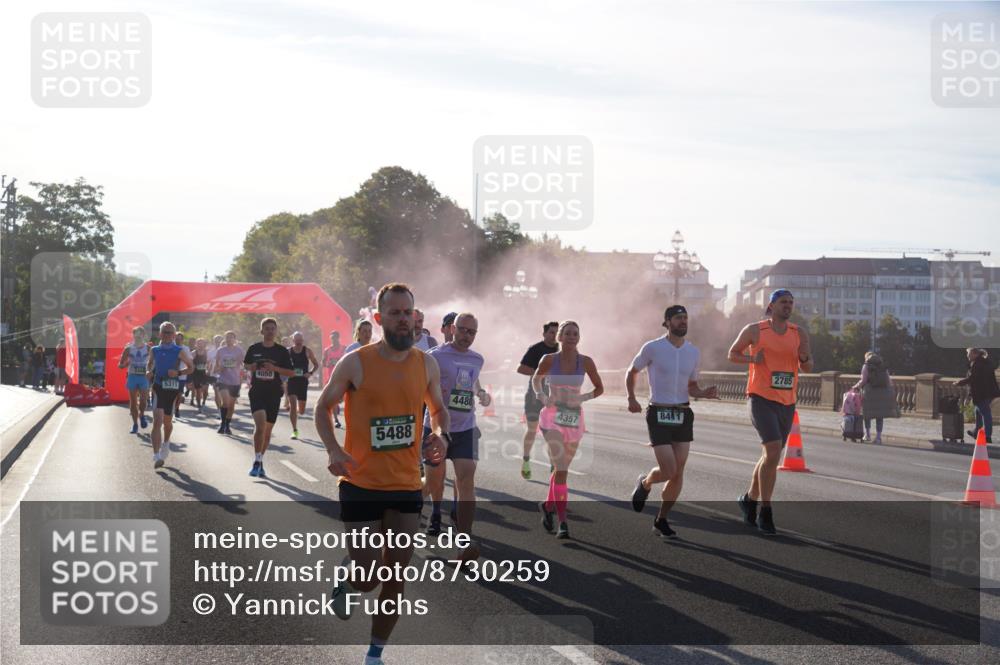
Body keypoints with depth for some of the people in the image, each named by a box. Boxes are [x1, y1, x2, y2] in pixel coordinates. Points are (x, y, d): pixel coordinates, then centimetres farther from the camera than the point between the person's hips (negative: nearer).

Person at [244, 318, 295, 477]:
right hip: (257, 391, -1)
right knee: (260, 424, -20)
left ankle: (260, 462, 22)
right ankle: (257, 462, -17)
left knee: (267, 429, 8)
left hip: (273, 393, 1)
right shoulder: (254, 349, 3)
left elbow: (291, 372, 0)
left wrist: (274, 368, -15)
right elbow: (245, 365, 18)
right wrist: (252, 367, -5)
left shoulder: (281, 351, 1)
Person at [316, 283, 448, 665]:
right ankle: (347, 587, 32)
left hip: (406, 487, 4)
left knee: (396, 578, 8)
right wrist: (333, 450, -16)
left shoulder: (426, 365, 1)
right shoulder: (355, 363, -10)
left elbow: (438, 409, 16)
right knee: (367, 576, -5)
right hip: (361, 485, -4)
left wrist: (440, 435, -6)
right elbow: (323, 407, 1)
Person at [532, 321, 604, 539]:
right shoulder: (549, 359, -5)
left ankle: (548, 505, 42)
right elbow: (536, 379, 13)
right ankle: (562, 522, -16)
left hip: (574, 418, 3)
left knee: (562, 469, 16)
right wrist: (541, 395, -6)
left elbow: (599, 388, 8)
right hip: (552, 416, -3)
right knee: (561, 469, -17)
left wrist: (582, 398, -9)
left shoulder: (586, 362, -2)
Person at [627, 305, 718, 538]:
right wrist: (631, 399, -7)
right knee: (668, 471, -13)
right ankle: (645, 483, 23)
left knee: (678, 472, -1)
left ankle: (661, 520, 15)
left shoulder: (693, 352, 6)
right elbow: (632, 372, 8)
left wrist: (705, 393, -7)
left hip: (683, 414, 4)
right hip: (658, 415, -4)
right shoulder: (652, 348, -6)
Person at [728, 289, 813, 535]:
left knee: (770, 456, 14)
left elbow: (807, 368, 14)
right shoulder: (755, 330, -2)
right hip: (762, 399, -6)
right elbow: (733, 353, 9)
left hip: (787, 403, 6)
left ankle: (750, 499, 35)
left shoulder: (799, 334, 9)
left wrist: (804, 358, -9)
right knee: (773, 452, -19)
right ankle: (765, 512, -11)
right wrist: (753, 359, -10)